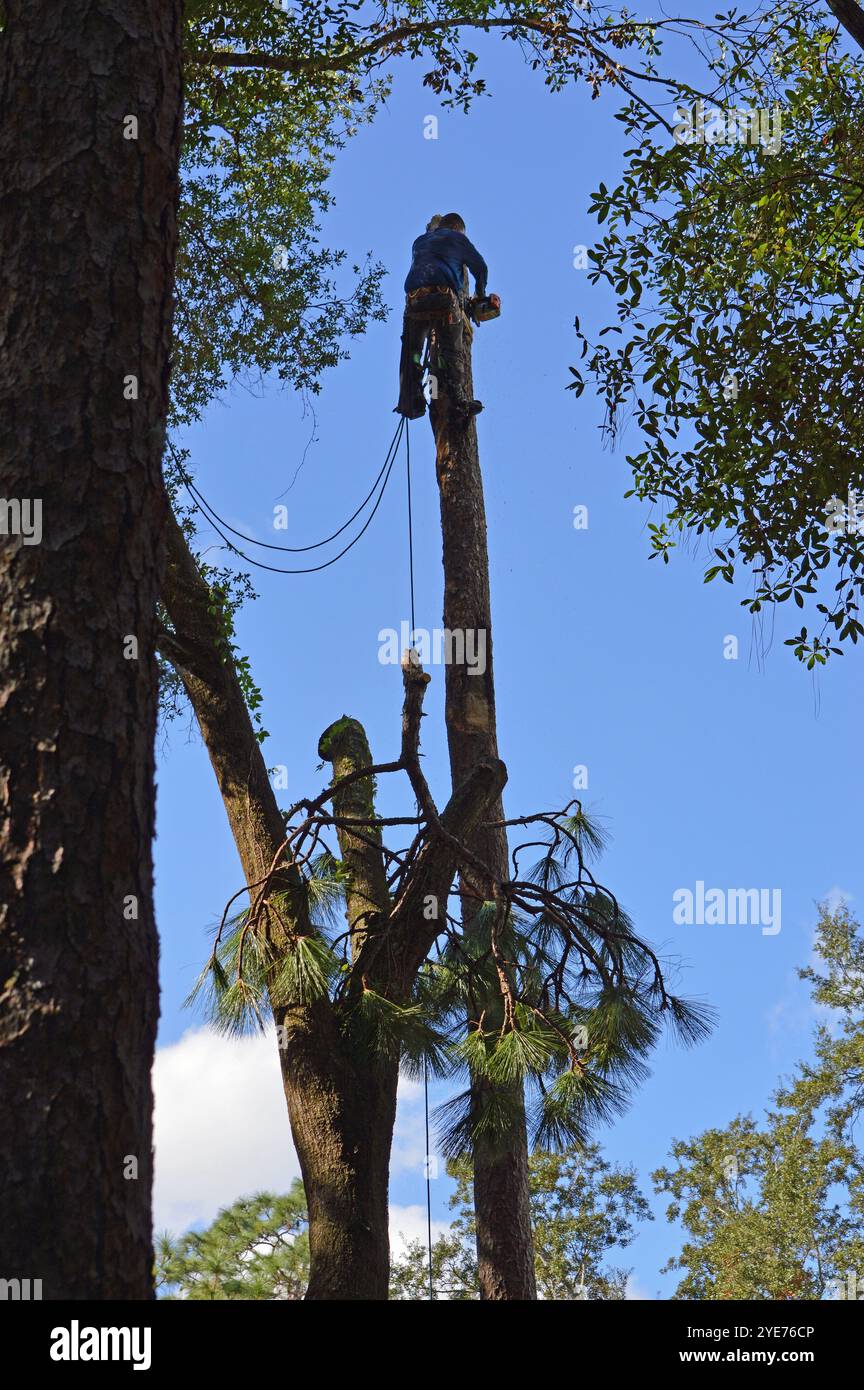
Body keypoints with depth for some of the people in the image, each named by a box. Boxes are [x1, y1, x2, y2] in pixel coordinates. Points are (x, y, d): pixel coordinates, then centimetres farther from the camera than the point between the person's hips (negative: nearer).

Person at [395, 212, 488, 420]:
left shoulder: (420, 241, 32)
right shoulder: (457, 238, 19)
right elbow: (480, 267, 19)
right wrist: (480, 292, 35)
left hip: (414, 298, 3)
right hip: (444, 297, -3)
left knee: (411, 352, 9)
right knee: (451, 351, -4)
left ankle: (412, 401, -3)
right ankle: (459, 399, -15)